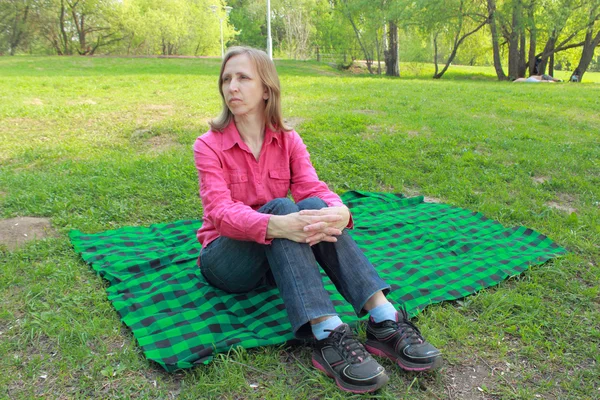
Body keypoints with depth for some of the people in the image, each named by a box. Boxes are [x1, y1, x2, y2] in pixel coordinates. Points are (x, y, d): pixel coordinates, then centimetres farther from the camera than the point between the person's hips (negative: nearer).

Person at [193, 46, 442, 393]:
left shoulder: (288, 140, 1)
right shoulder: (209, 146, -9)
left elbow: (313, 188, -15)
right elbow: (222, 212, -24)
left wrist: (339, 212, -40)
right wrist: (278, 225, -45)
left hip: (279, 258, 3)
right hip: (225, 258, -2)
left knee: (315, 206, -28)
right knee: (279, 206, -32)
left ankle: (385, 320, -35)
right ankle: (328, 335, -45)